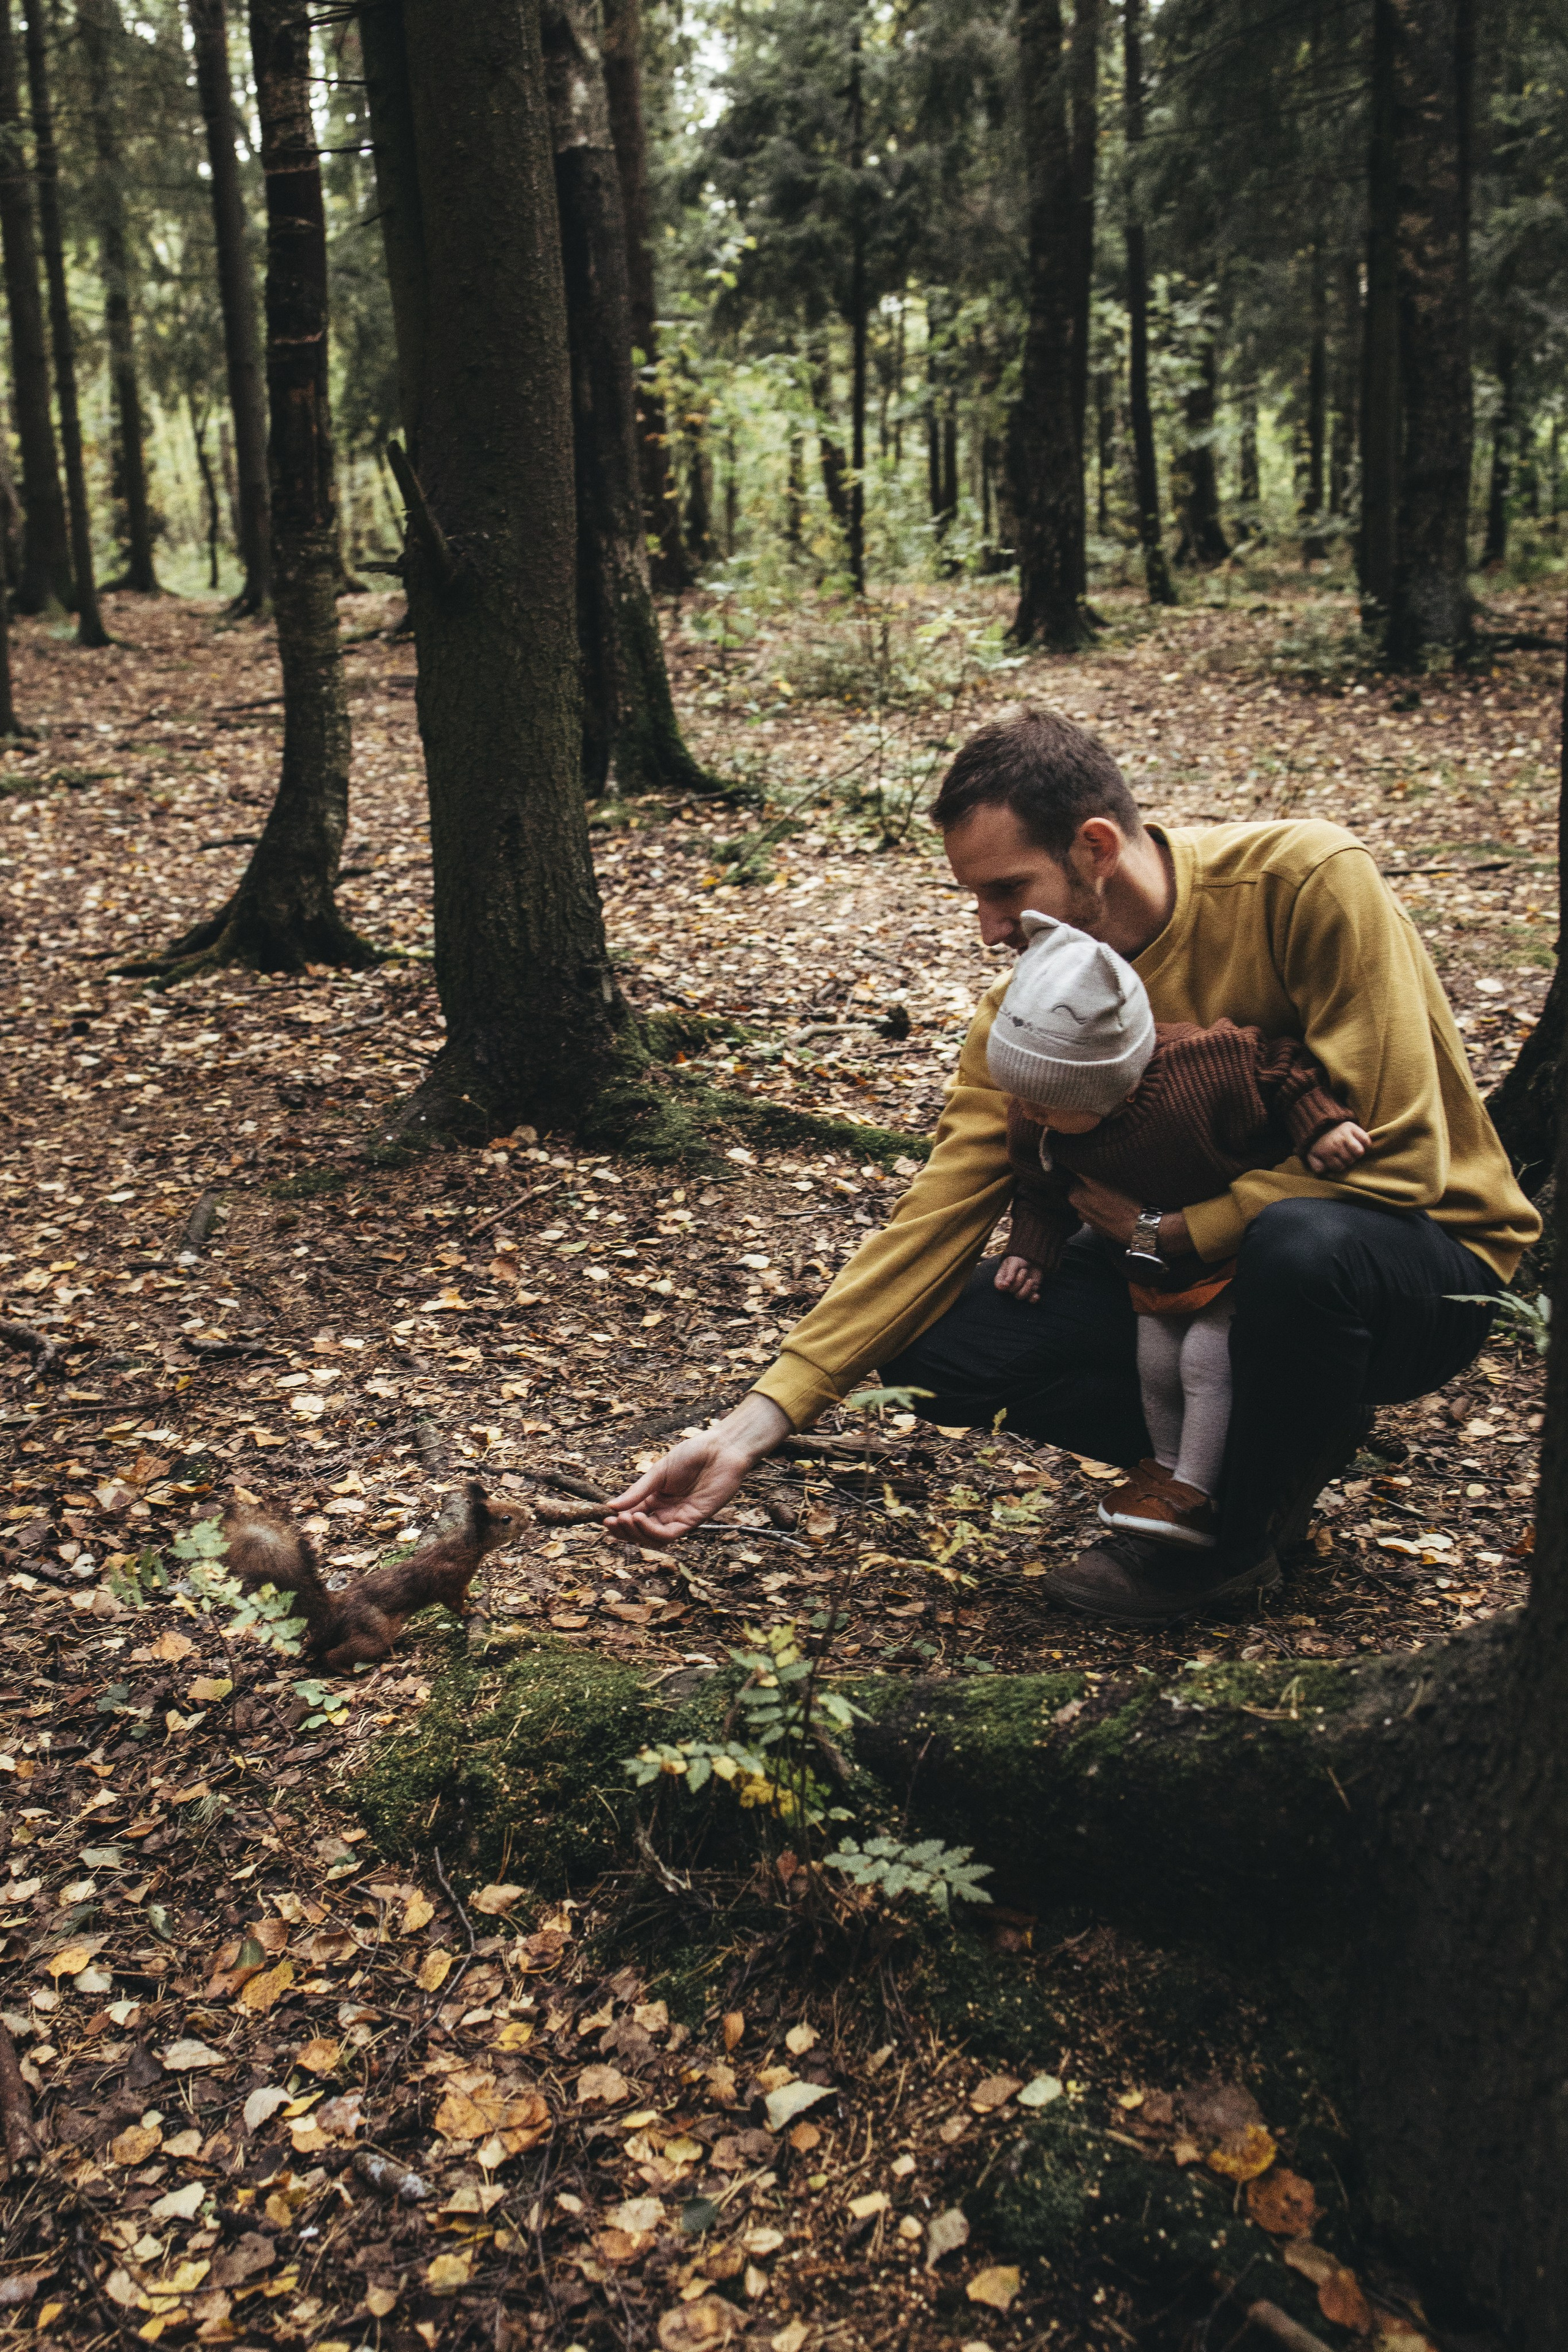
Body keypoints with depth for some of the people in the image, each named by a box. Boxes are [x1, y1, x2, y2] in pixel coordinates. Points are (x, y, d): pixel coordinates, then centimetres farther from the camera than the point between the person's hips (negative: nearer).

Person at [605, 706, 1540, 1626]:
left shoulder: (1306, 880, -23)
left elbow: (1395, 1155, -25)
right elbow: (935, 1222, -12)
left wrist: (1167, 1227, -22)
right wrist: (751, 1429, -19)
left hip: (1424, 1261, -4)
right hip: (1194, 1265, 5)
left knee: (1306, 1242, -41)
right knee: (936, 1344, -13)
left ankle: (1234, 1537, -9)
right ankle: (1290, 1430, 3)